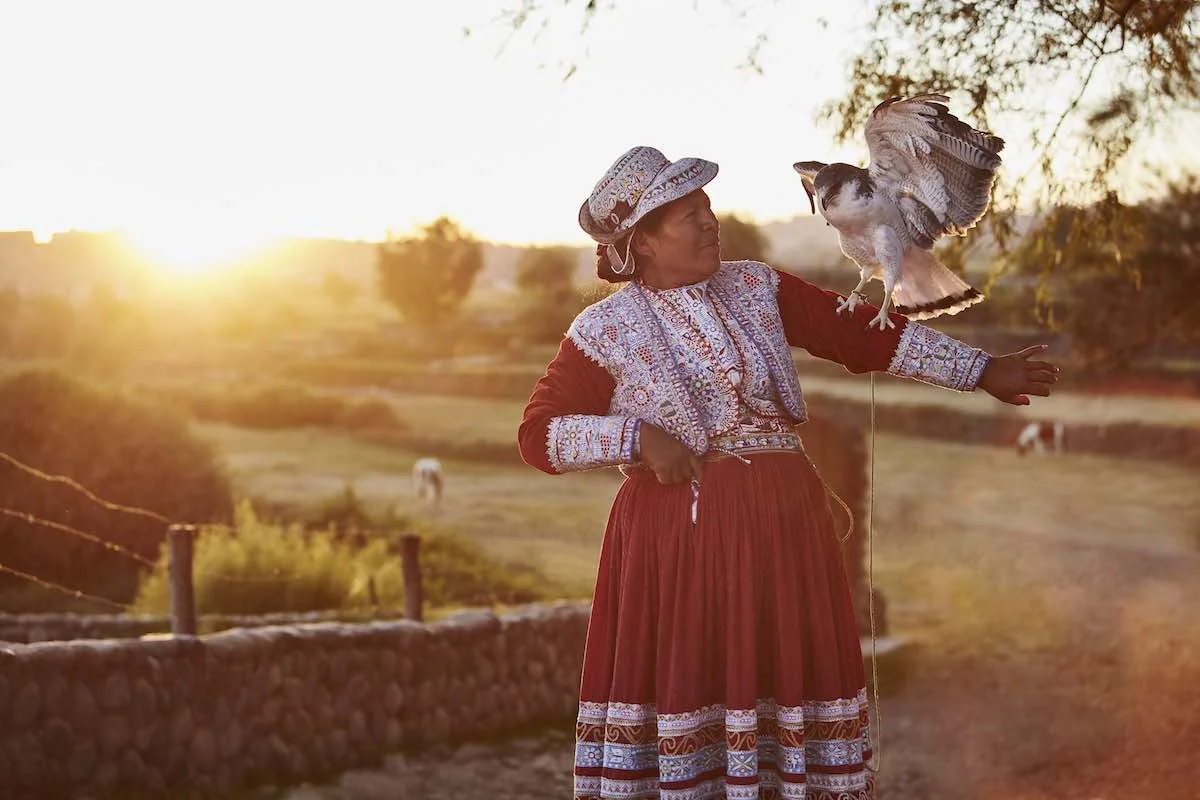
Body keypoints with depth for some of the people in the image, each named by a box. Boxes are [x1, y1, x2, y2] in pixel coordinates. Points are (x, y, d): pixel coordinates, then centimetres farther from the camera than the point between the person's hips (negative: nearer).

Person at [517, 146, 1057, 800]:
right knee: (685, 684, -1)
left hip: (782, 523, 4)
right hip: (679, 534, -3)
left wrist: (981, 371, 6)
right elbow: (537, 436, -3)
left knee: (786, 673, 5)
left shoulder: (755, 288, 8)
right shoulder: (604, 332, -2)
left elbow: (861, 332, 8)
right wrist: (638, 436, -16)